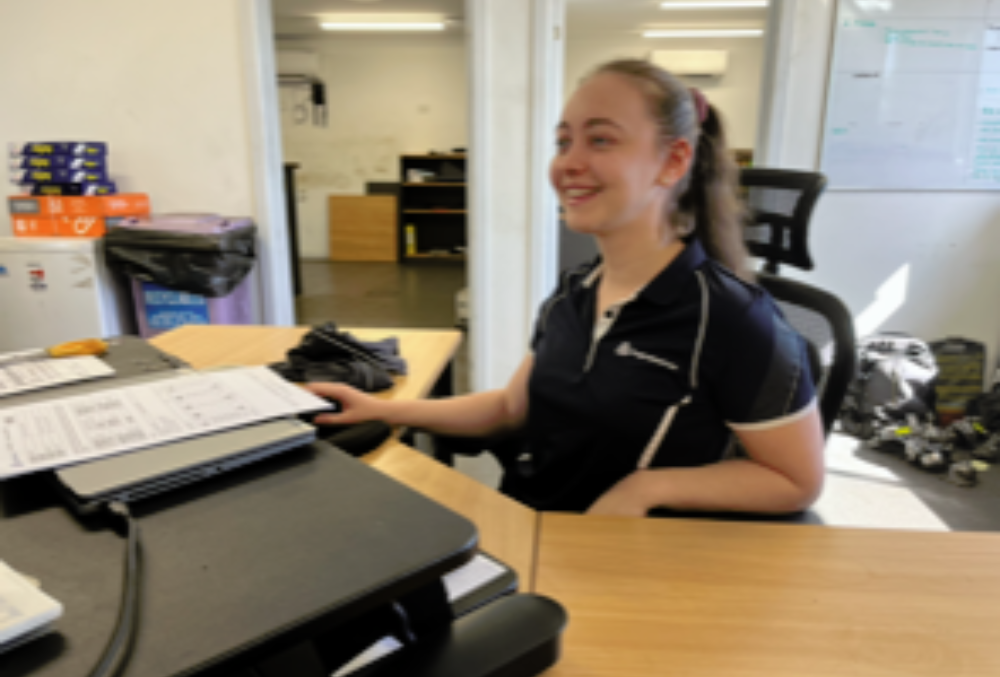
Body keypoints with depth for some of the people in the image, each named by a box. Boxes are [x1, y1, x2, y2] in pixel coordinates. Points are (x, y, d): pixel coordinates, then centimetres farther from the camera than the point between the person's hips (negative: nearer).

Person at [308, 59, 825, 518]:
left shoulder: (728, 316, -18)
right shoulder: (571, 295, 3)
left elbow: (798, 481, -10)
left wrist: (647, 488, -19)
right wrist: (387, 411, 8)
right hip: (518, 526, 6)